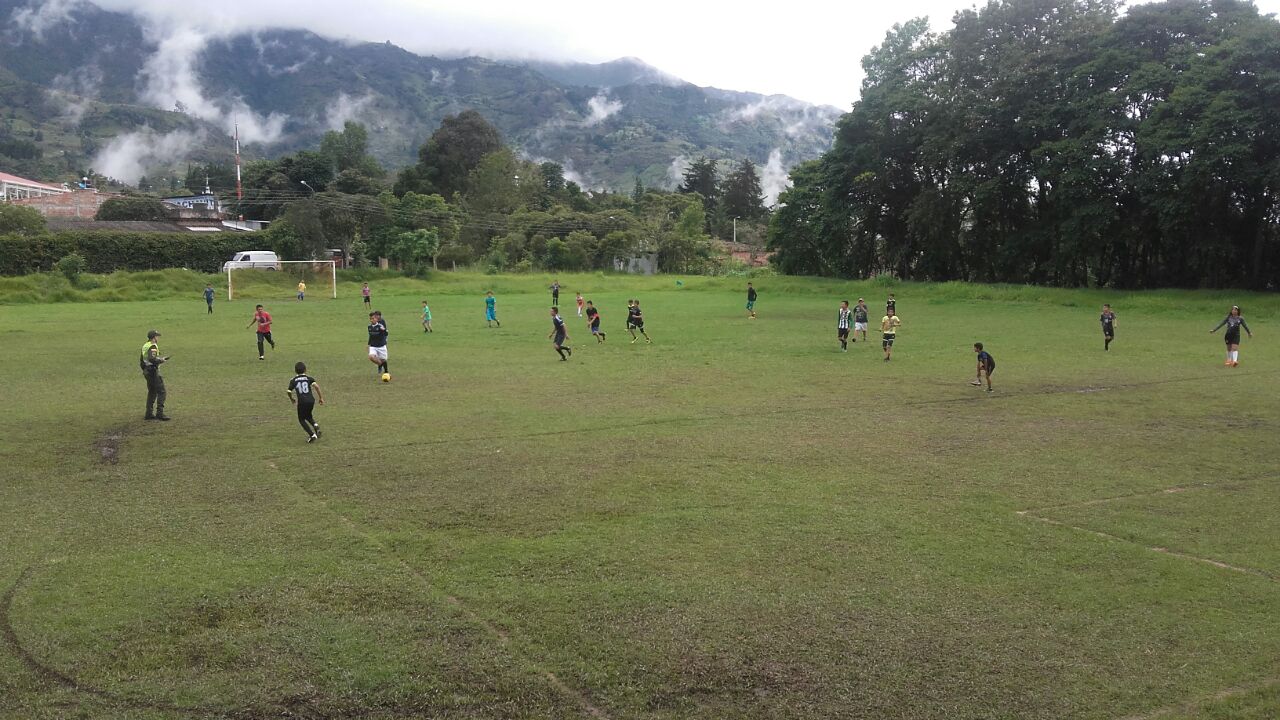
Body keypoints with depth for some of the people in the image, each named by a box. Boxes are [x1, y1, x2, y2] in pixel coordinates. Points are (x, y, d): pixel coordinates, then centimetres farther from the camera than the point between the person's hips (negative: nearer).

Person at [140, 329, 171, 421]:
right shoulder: (153, 346, -15)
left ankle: (149, 414, 17)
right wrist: (161, 361, -14)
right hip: (153, 371, -10)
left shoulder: (144, 345, 14)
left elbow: (141, 359, 20)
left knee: (152, 392, 17)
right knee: (161, 392, -7)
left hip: (146, 371, 10)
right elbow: (152, 359, -29)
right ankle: (159, 413, -12)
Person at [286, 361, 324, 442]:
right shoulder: (309, 378, 4)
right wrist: (321, 398, -5)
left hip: (302, 402, -2)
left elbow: (289, 392, 4)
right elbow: (316, 386, -10)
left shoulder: (293, 381, 5)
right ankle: (315, 425, -4)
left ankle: (312, 435, -2)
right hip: (311, 400, 2)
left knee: (302, 419, 13)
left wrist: (292, 399, 24)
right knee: (308, 416, 27)